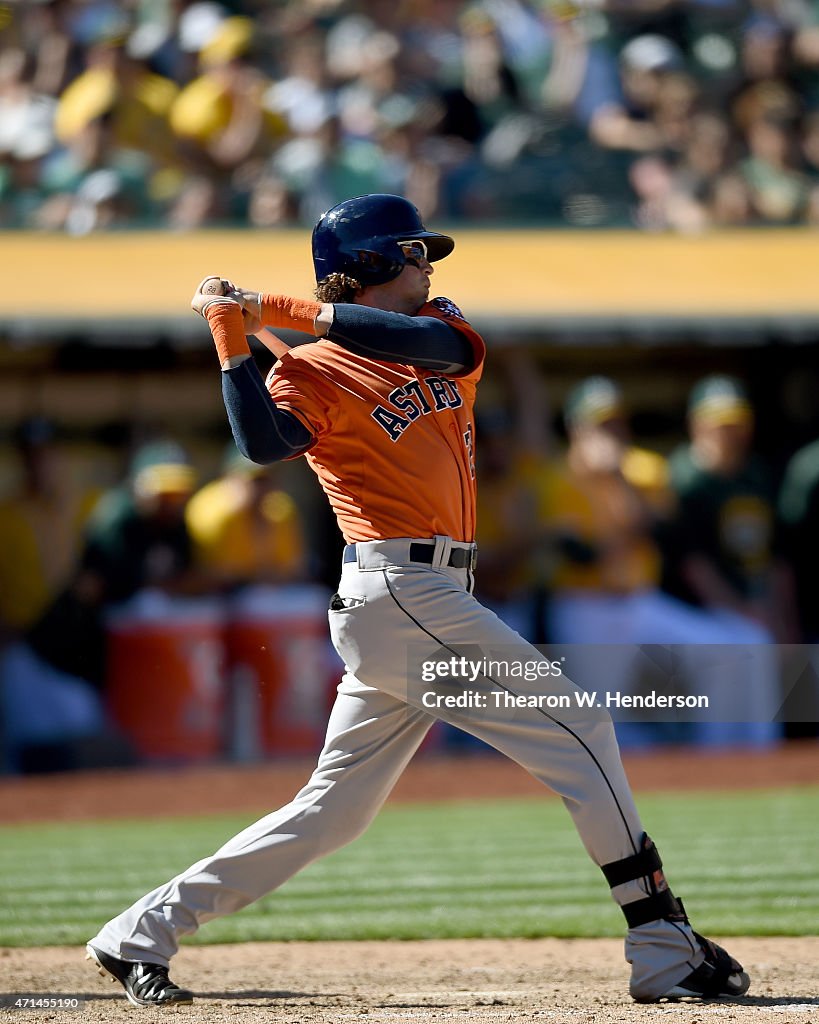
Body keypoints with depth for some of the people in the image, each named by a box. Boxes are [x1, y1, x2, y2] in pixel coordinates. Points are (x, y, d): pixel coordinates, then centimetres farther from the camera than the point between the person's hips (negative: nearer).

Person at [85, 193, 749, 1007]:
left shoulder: (440, 329, 17)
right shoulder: (313, 373, -4)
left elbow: (437, 345, -8)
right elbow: (264, 443, -23)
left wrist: (288, 310, -12)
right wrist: (231, 341, -25)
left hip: (421, 603, 8)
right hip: (400, 594, -8)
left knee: (331, 812, 9)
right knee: (577, 730, -9)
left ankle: (143, 934, 14)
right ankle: (665, 952, -7)